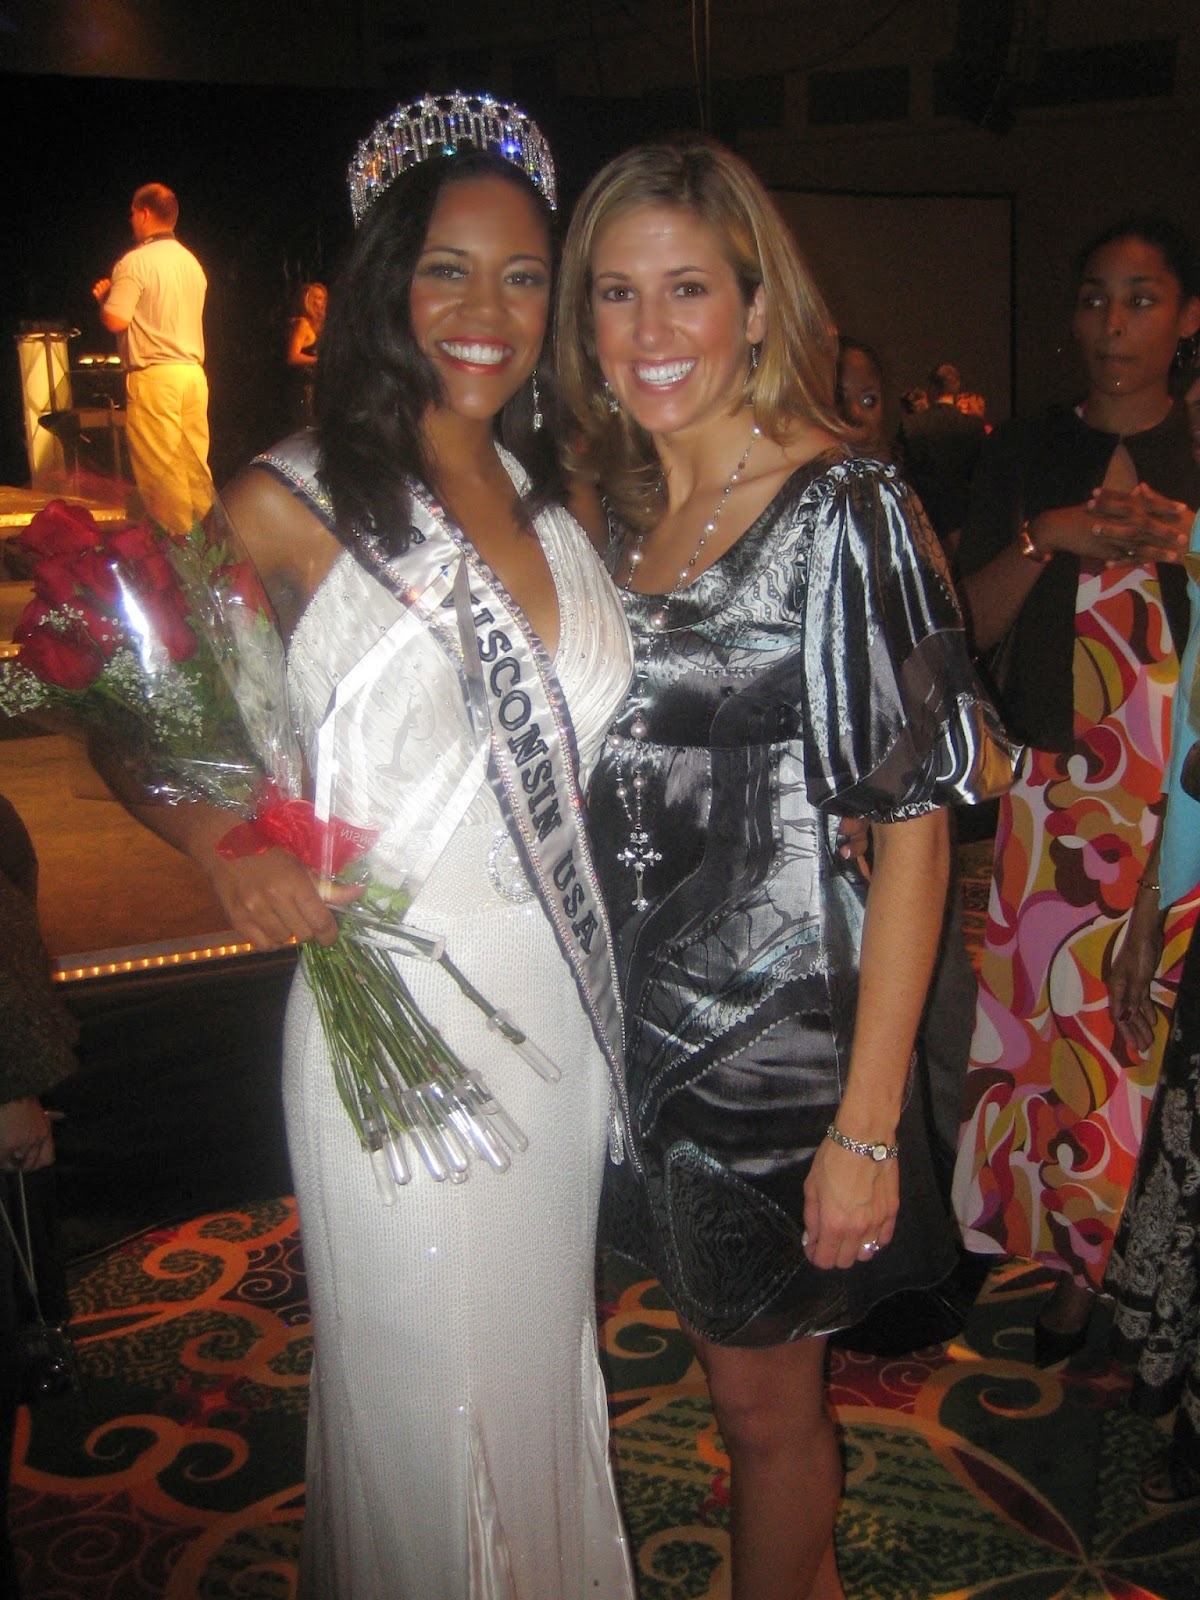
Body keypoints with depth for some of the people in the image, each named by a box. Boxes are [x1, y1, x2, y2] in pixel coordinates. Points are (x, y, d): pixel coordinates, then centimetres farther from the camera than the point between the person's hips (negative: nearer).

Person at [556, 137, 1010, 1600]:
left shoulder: (841, 514, -16)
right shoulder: (620, 508, 5)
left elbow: (915, 821, -19)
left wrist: (866, 1126, -20)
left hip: (776, 1031, -6)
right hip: (642, 1019, 6)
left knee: (763, 1398, 13)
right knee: (728, 1356, 25)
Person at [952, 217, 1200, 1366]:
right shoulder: (1024, 455, 10)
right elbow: (972, 624, 4)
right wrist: (1049, 537, -10)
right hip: (1056, 787, 1)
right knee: (1042, 1006, 1)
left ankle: (1098, 1271, 15)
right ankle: (1065, 1265, 17)